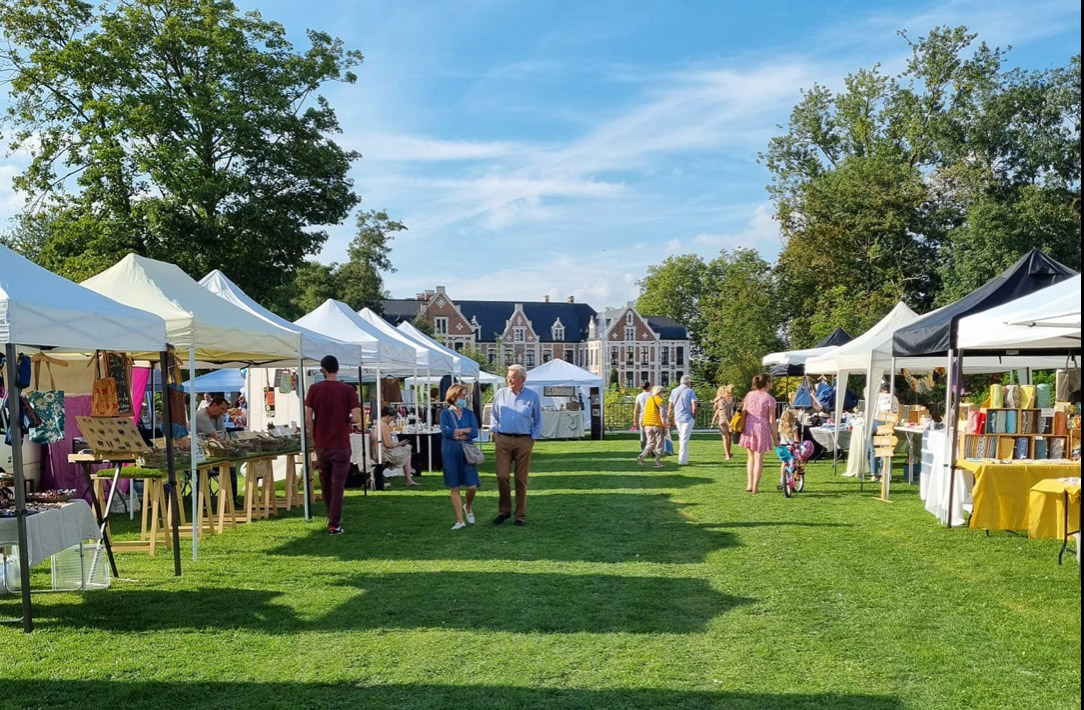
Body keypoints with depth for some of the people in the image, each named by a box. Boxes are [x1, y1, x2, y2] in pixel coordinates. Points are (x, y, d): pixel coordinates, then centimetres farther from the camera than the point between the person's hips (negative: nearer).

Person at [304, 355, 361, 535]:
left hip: (321, 445, 2)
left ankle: (332, 518, 32)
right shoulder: (348, 390, -6)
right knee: (338, 485, 1)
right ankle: (334, 525, -3)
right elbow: (357, 418, -12)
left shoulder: (314, 389, -2)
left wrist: (314, 439, 8)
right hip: (341, 445, -2)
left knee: (326, 484, 18)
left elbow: (308, 418, -5)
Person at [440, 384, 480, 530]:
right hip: (450, 453, -1)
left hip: (467, 452, 1)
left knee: (472, 486, -4)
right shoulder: (445, 413, 2)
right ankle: (460, 520, 10)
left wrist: (456, 434, -11)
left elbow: (475, 433, -4)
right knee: (454, 488, 2)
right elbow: (445, 431, -13)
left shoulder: (469, 413, 8)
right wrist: (466, 430, -8)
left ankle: (468, 508, 27)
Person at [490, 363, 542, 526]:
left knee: (521, 479, 3)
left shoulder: (533, 397, 3)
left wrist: (534, 438, 1)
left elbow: (538, 420, 9)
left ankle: (521, 515, 12)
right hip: (503, 440, 1)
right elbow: (494, 416, 17)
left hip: (523, 441, -1)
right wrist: (495, 432, 7)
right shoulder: (500, 394, 7)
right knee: (502, 476, -4)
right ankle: (504, 511, 11)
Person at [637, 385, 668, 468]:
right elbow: (662, 415, -12)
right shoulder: (659, 401, -8)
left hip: (647, 425, 6)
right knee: (659, 444, 6)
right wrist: (665, 427, -7)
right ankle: (657, 462, 7)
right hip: (657, 425, -6)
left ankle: (641, 457, -7)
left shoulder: (648, 400, 11)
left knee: (650, 443, 13)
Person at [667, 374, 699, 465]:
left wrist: (669, 418, 16)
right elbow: (694, 407, -14)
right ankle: (682, 460, -1)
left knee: (681, 439, 18)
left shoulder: (674, 391, 8)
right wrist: (694, 416, 2)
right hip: (688, 418, -5)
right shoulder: (690, 391, -8)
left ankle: (684, 458, 23)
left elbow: (671, 407, 8)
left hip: (677, 418, 5)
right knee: (684, 439, -2)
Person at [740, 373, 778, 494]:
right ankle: (755, 487, 9)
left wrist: (742, 429, 18)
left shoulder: (749, 394, 5)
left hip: (748, 428, 4)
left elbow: (743, 413, 7)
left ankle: (749, 485, 18)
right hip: (762, 429, -4)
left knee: (751, 457, 19)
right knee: (759, 459, 6)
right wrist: (775, 438, -2)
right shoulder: (770, 399, -8)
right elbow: (771, 421, -8)